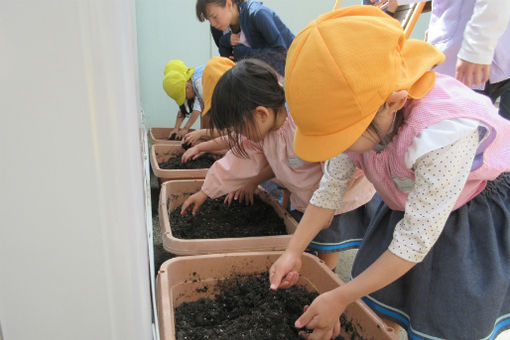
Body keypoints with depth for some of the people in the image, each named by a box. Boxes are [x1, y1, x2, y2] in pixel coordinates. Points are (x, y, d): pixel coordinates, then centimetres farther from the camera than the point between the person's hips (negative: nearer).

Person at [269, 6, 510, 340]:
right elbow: (329, 189, -9)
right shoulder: (355, 115, -23)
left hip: (481, 210, -5)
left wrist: (339, 298, -26)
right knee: (377, 294, 8)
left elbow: (415, 241, -33)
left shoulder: (443, 134, -43)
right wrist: (293, 252, -9)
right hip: (410, 200, 5)